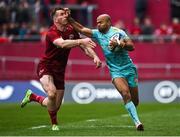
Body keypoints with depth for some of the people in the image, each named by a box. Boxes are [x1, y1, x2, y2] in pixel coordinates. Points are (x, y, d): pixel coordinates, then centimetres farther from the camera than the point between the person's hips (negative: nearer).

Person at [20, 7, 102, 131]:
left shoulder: (71, 31, 1)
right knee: (52, 93, -32)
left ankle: (32, 97, 36)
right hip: (46, 68, -6)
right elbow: (62, 44, -41)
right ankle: (54, 124, -9)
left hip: (59, 71, 6)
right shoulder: (52, 32, -21)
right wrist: (81, 41, -52)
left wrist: (95, 56, -14)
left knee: (56, 106, 7)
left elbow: (84, 46, 5)